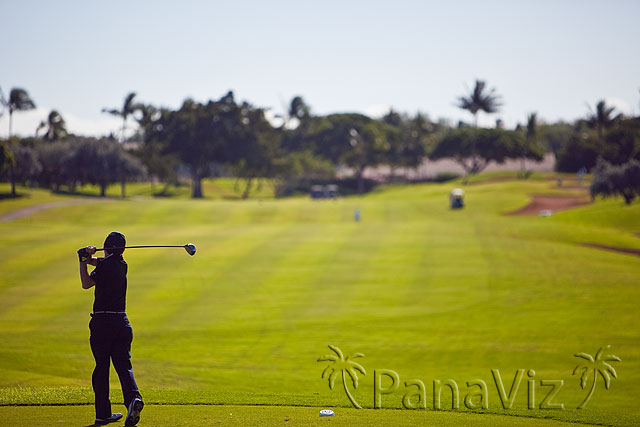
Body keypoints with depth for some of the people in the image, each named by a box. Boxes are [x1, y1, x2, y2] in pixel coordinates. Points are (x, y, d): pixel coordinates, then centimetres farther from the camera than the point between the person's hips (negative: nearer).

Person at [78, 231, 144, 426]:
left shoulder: (105, 265, -9)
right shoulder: (122, 265, 12)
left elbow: (86, 284, -8)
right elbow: (100, 263, 20)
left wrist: (83, 260, -1)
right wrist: (88, 256, 0)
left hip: (102, 321, -5)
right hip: (121, 321, 5)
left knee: (101, 367, 4)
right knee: (123, 364, 0)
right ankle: (133, 397, -27)